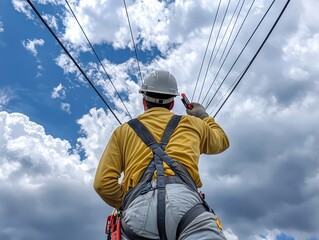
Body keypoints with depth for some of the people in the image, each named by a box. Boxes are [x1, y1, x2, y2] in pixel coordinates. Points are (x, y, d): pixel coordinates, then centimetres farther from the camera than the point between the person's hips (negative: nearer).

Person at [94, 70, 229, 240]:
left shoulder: (123, 131, 26)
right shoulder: (192, 123, 28)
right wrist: (203, 116, 63)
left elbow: (103, 183, 15)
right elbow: (222, 141, 49)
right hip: (184, 198, -1)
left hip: (138, 207, 1)